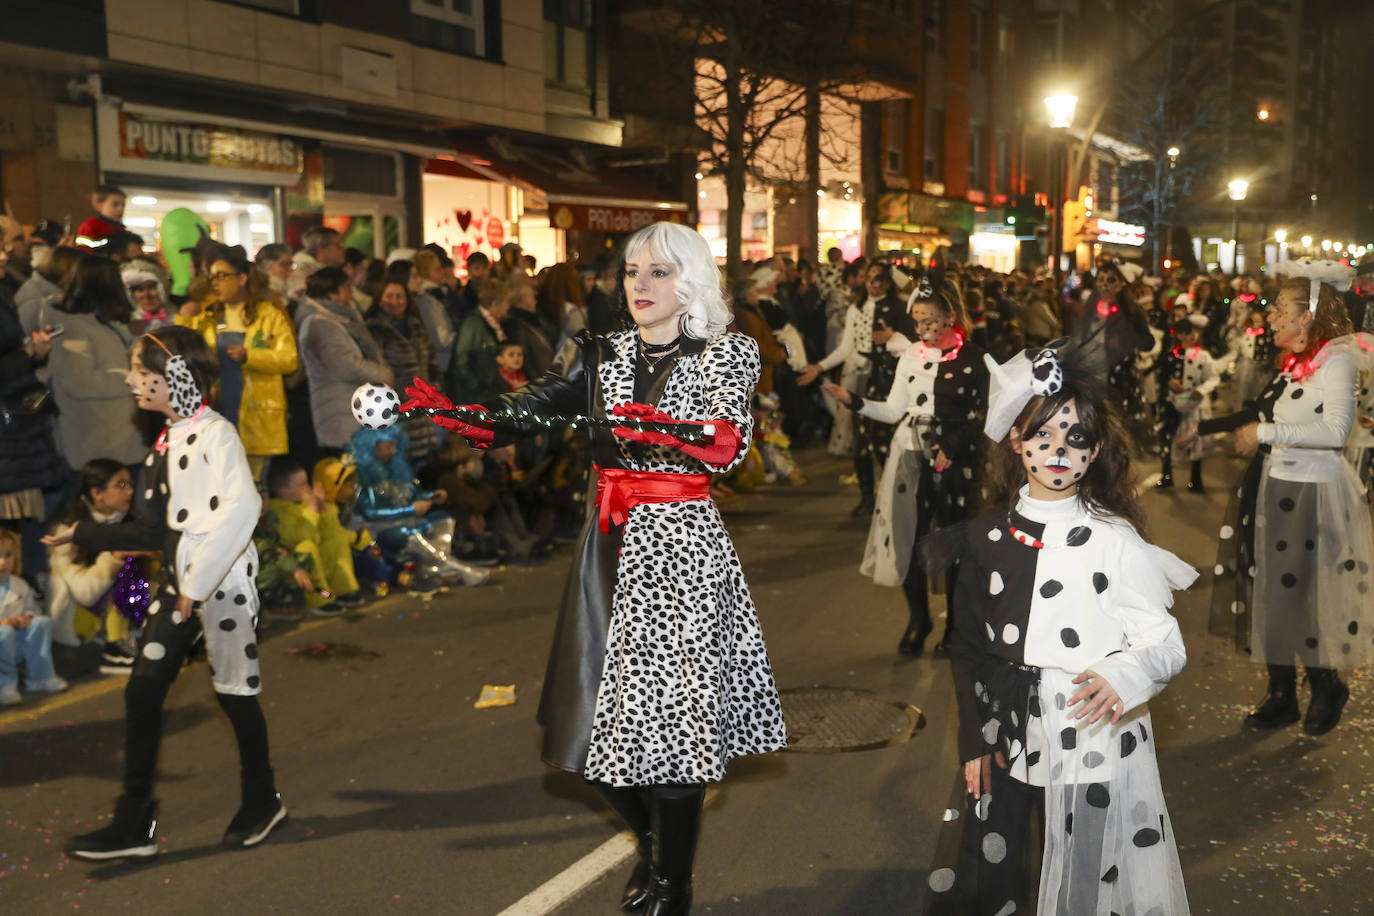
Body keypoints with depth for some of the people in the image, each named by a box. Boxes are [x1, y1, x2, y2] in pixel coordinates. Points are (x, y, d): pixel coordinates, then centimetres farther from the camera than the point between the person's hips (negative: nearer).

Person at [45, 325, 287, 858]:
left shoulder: (215, 433, -13)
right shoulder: (165, 444, 13)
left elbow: (241, 508, -26)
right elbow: (154, 529, 18)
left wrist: (199, 580, -26)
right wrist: (84, 535, 19)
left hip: (222, 581, -8)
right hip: (179, 581, 8)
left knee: (233, 689, 4)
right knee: (143, 689, 5)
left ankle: (262, 801, 26)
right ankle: (134, 823, 15)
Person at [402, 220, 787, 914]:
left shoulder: (725, 356, 0)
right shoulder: (605, 356, 11)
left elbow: (731, 441, -19)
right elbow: (532, 408, -3)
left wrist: (670, 432, -40)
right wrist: (451, 413, -21)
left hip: (681, 545, -4)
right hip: (611, 544, 4)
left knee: (667, 703, -3)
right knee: (606, 707, 9)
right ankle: (651, 842, 35)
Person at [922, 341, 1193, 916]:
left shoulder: (1114, 539, -9)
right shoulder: (989, 533, 2)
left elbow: (1164, 643, -10)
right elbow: (967, 644, 9)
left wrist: (1123, 675, -30)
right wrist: (974, 738, 5)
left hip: (1093, 738, -3)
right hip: (1006, 737, 4)